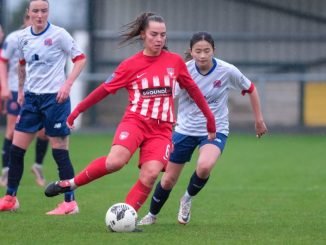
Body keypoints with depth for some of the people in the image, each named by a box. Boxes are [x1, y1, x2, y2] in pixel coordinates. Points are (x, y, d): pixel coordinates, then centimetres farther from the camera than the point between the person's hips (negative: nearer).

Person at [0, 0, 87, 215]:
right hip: (32, 97, 5)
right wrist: (21, 90, 18)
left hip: (54, 98, -5)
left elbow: (80, 58, -7)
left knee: (60, 151, -4)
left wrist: (67, 84, -17)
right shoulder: (23, 37, 5)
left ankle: (70, 202, 3)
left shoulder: (59, 34, -10)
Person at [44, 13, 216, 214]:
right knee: (115, 161, -29)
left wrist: (210, 118, 22)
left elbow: (192, 89, 17)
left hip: (162, 129, 2)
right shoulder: (130, 65, 0)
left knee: (151, 174, -21)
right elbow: (105, 89, 6)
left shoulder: (175, 61, 6)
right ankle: (71, 184, -9)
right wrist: (77, 111, 6)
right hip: (135, 121, -2)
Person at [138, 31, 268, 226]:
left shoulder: (227, 71, -14)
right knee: (169, 179, 6)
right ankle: (152, 215, 35)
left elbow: (251, 89, 2)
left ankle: (188, 199, 0)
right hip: (185, 130, 1)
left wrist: (259, 120, 5)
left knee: (204, 166, -32)